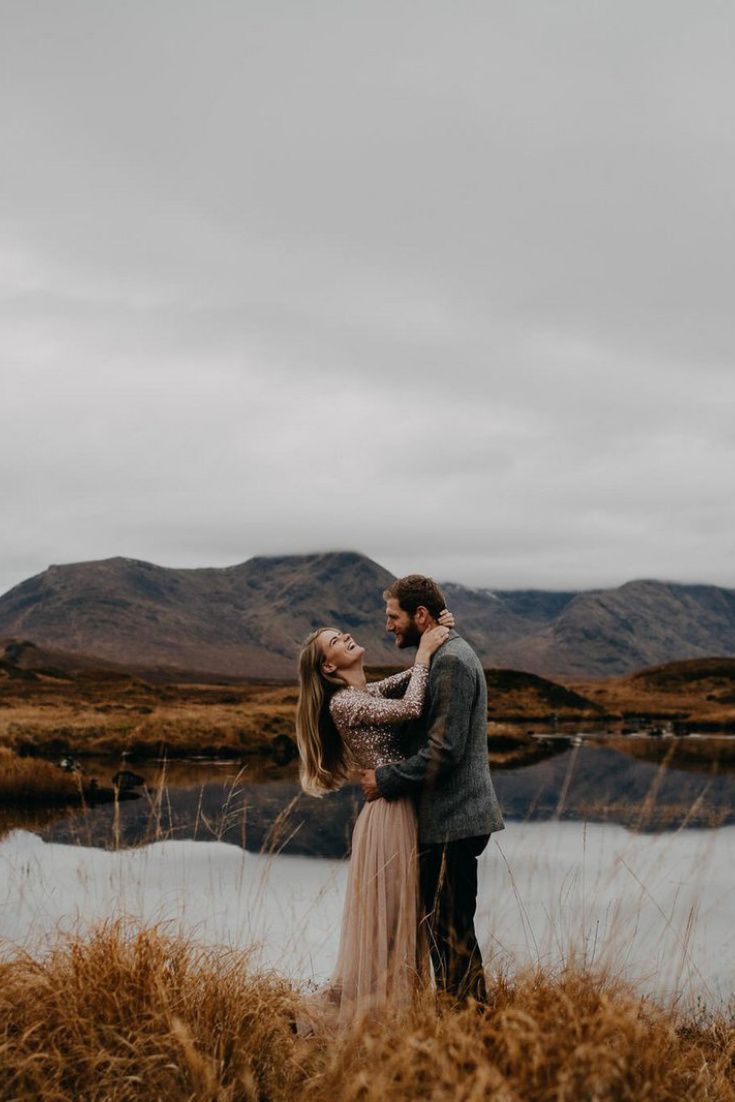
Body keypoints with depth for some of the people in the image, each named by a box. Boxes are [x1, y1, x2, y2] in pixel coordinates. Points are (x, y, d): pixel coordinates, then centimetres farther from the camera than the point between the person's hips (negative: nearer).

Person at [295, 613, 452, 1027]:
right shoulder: (343, 703, -13)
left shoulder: (373, 692, 14)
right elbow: (409, 709, -24)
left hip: (409, 811, 9)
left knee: (405, 916, 14)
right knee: (385, 918, -1)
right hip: (390, 815, -9)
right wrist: (424, 653, -16)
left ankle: (397, 1002, 24)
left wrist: (437, 634, -3)